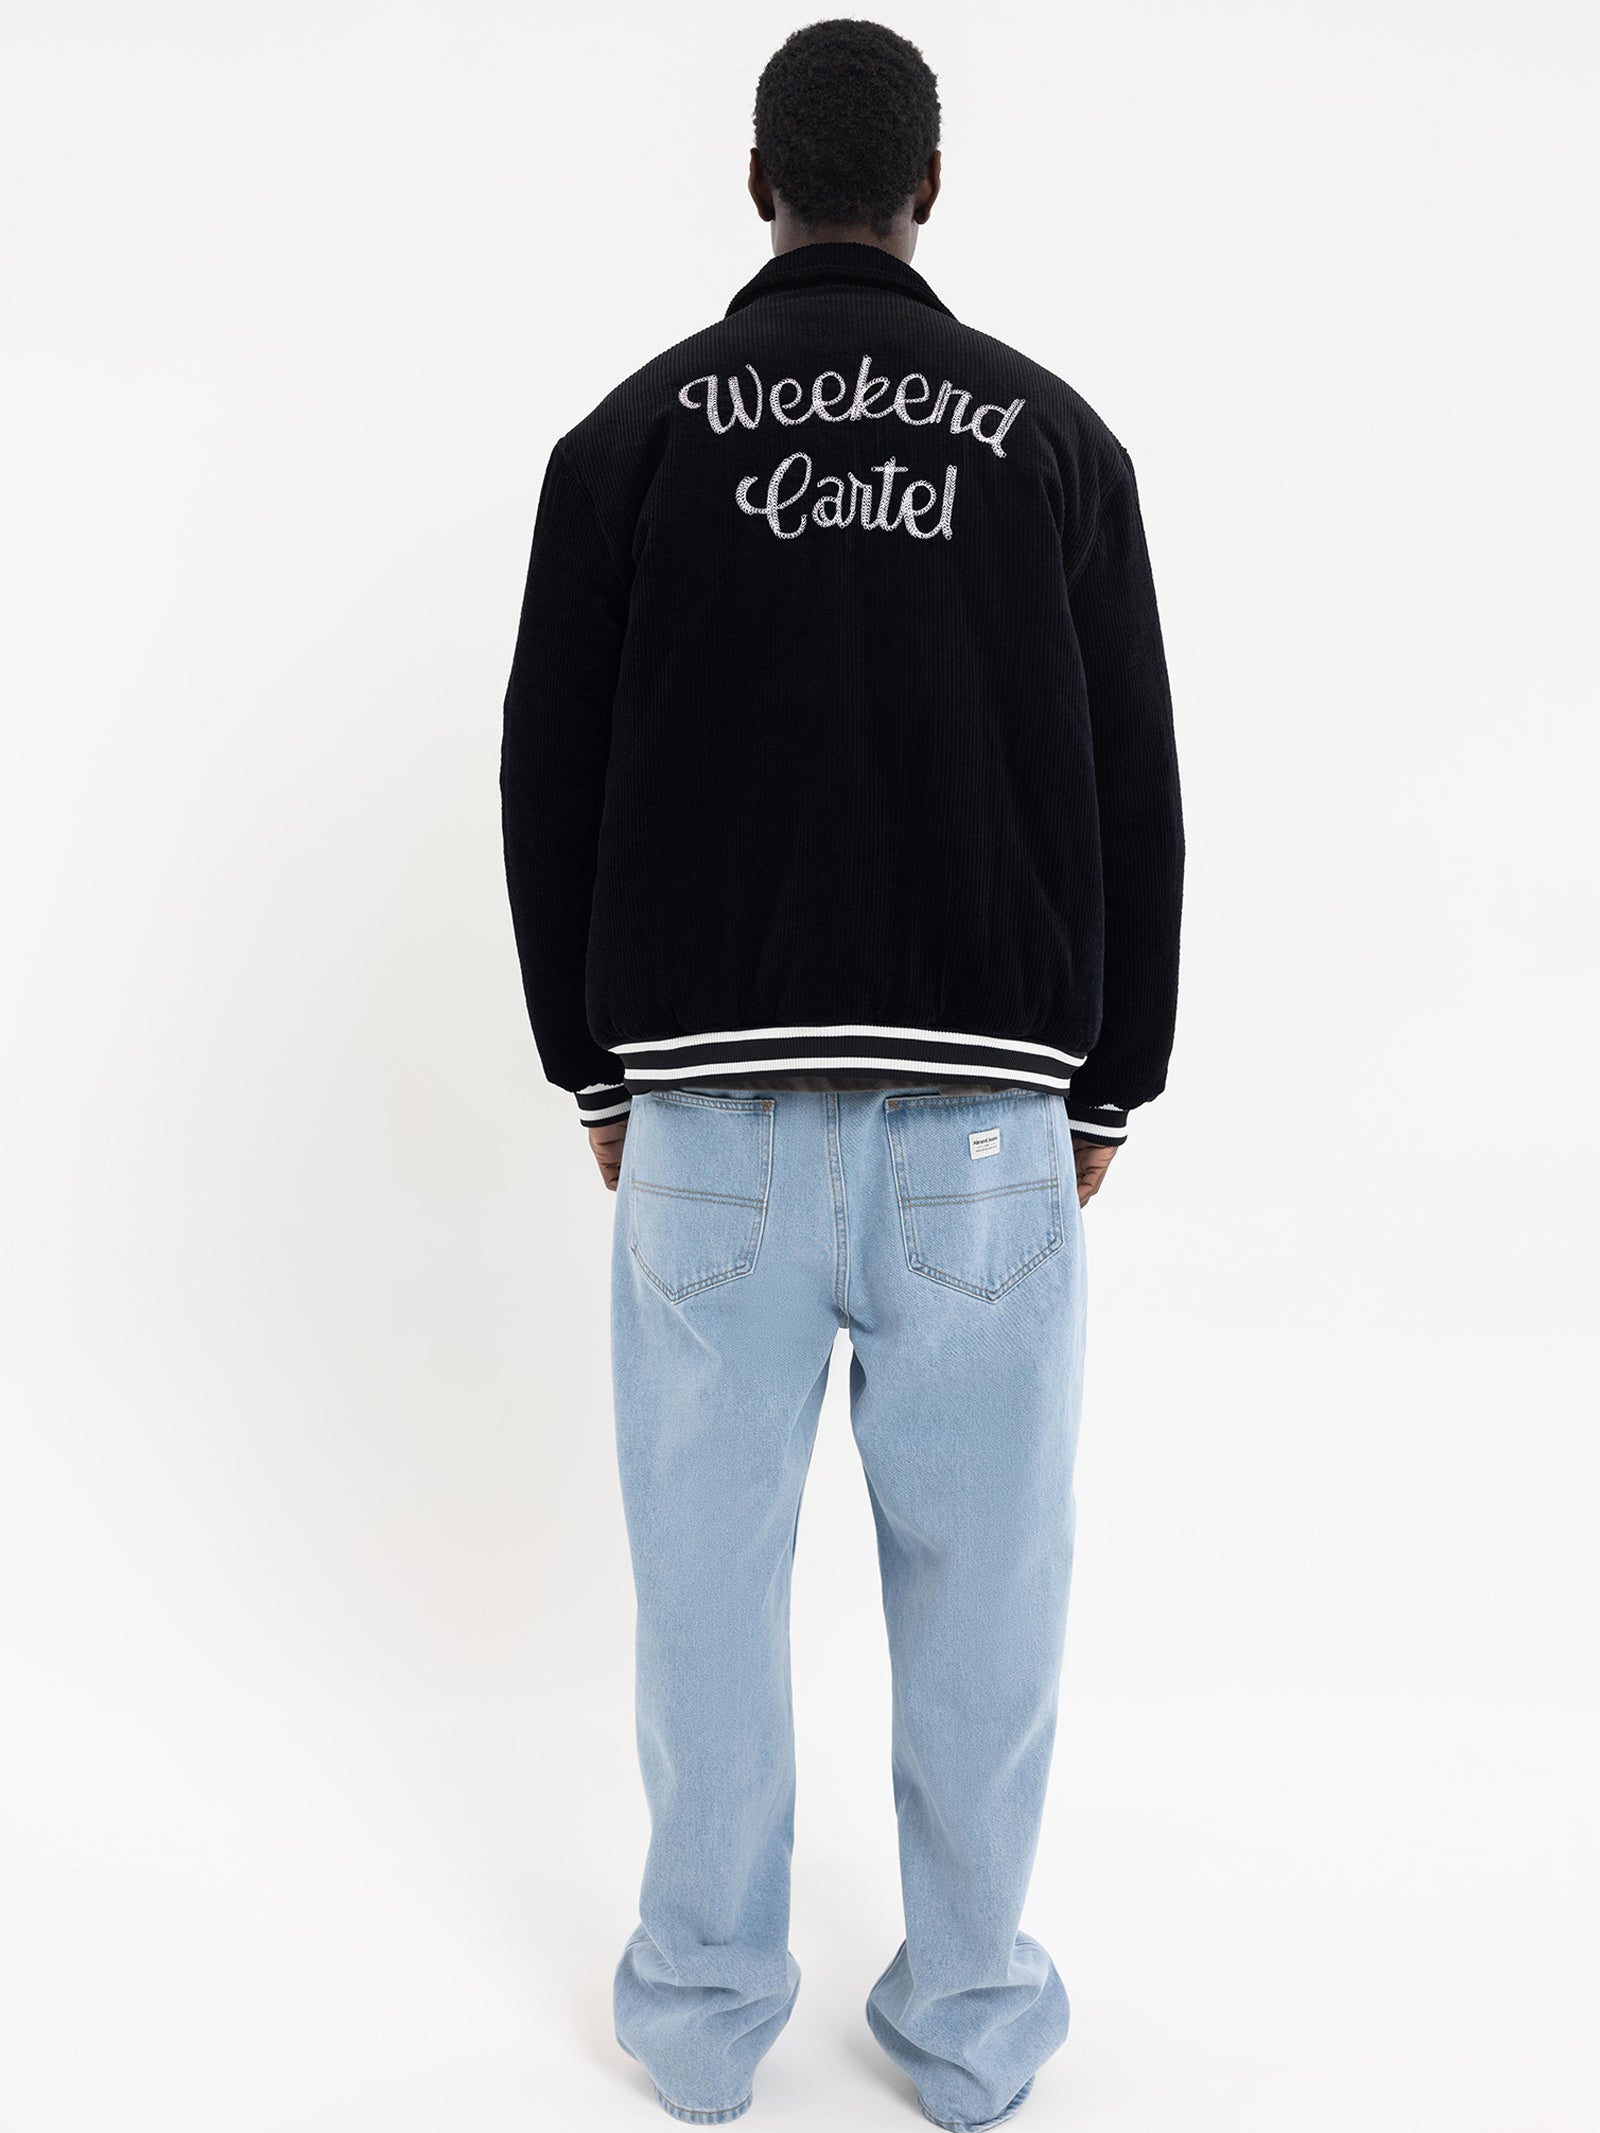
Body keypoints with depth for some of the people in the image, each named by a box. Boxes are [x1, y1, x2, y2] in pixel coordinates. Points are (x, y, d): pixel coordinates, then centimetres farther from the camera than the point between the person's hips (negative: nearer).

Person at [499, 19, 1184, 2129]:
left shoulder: (632, 430, 5)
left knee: (711, 1569, 11)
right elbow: (1137, 796, 5)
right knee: (978, 1576, 11)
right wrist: (1107, 1089, 13)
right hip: (984, 1120, 0)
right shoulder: (1055, 433, 6)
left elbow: (549, 783, 4)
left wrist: (595, 1075, 14)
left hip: (710, 1112, 0)